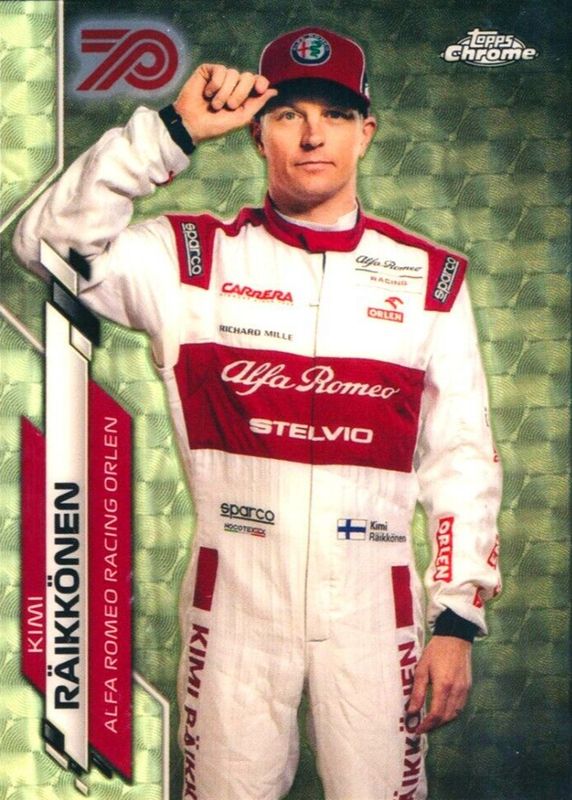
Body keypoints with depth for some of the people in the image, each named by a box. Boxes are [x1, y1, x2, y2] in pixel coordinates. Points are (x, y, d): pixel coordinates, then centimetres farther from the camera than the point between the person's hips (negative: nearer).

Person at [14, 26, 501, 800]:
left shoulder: (429, 277, 2)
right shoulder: (192, 256, 0)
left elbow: (462, 459, 2)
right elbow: (52, 241, -15)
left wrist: (458, 619, -1)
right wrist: (174, 129, -19)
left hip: (373, 610, 1)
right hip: (234, 601, 0)